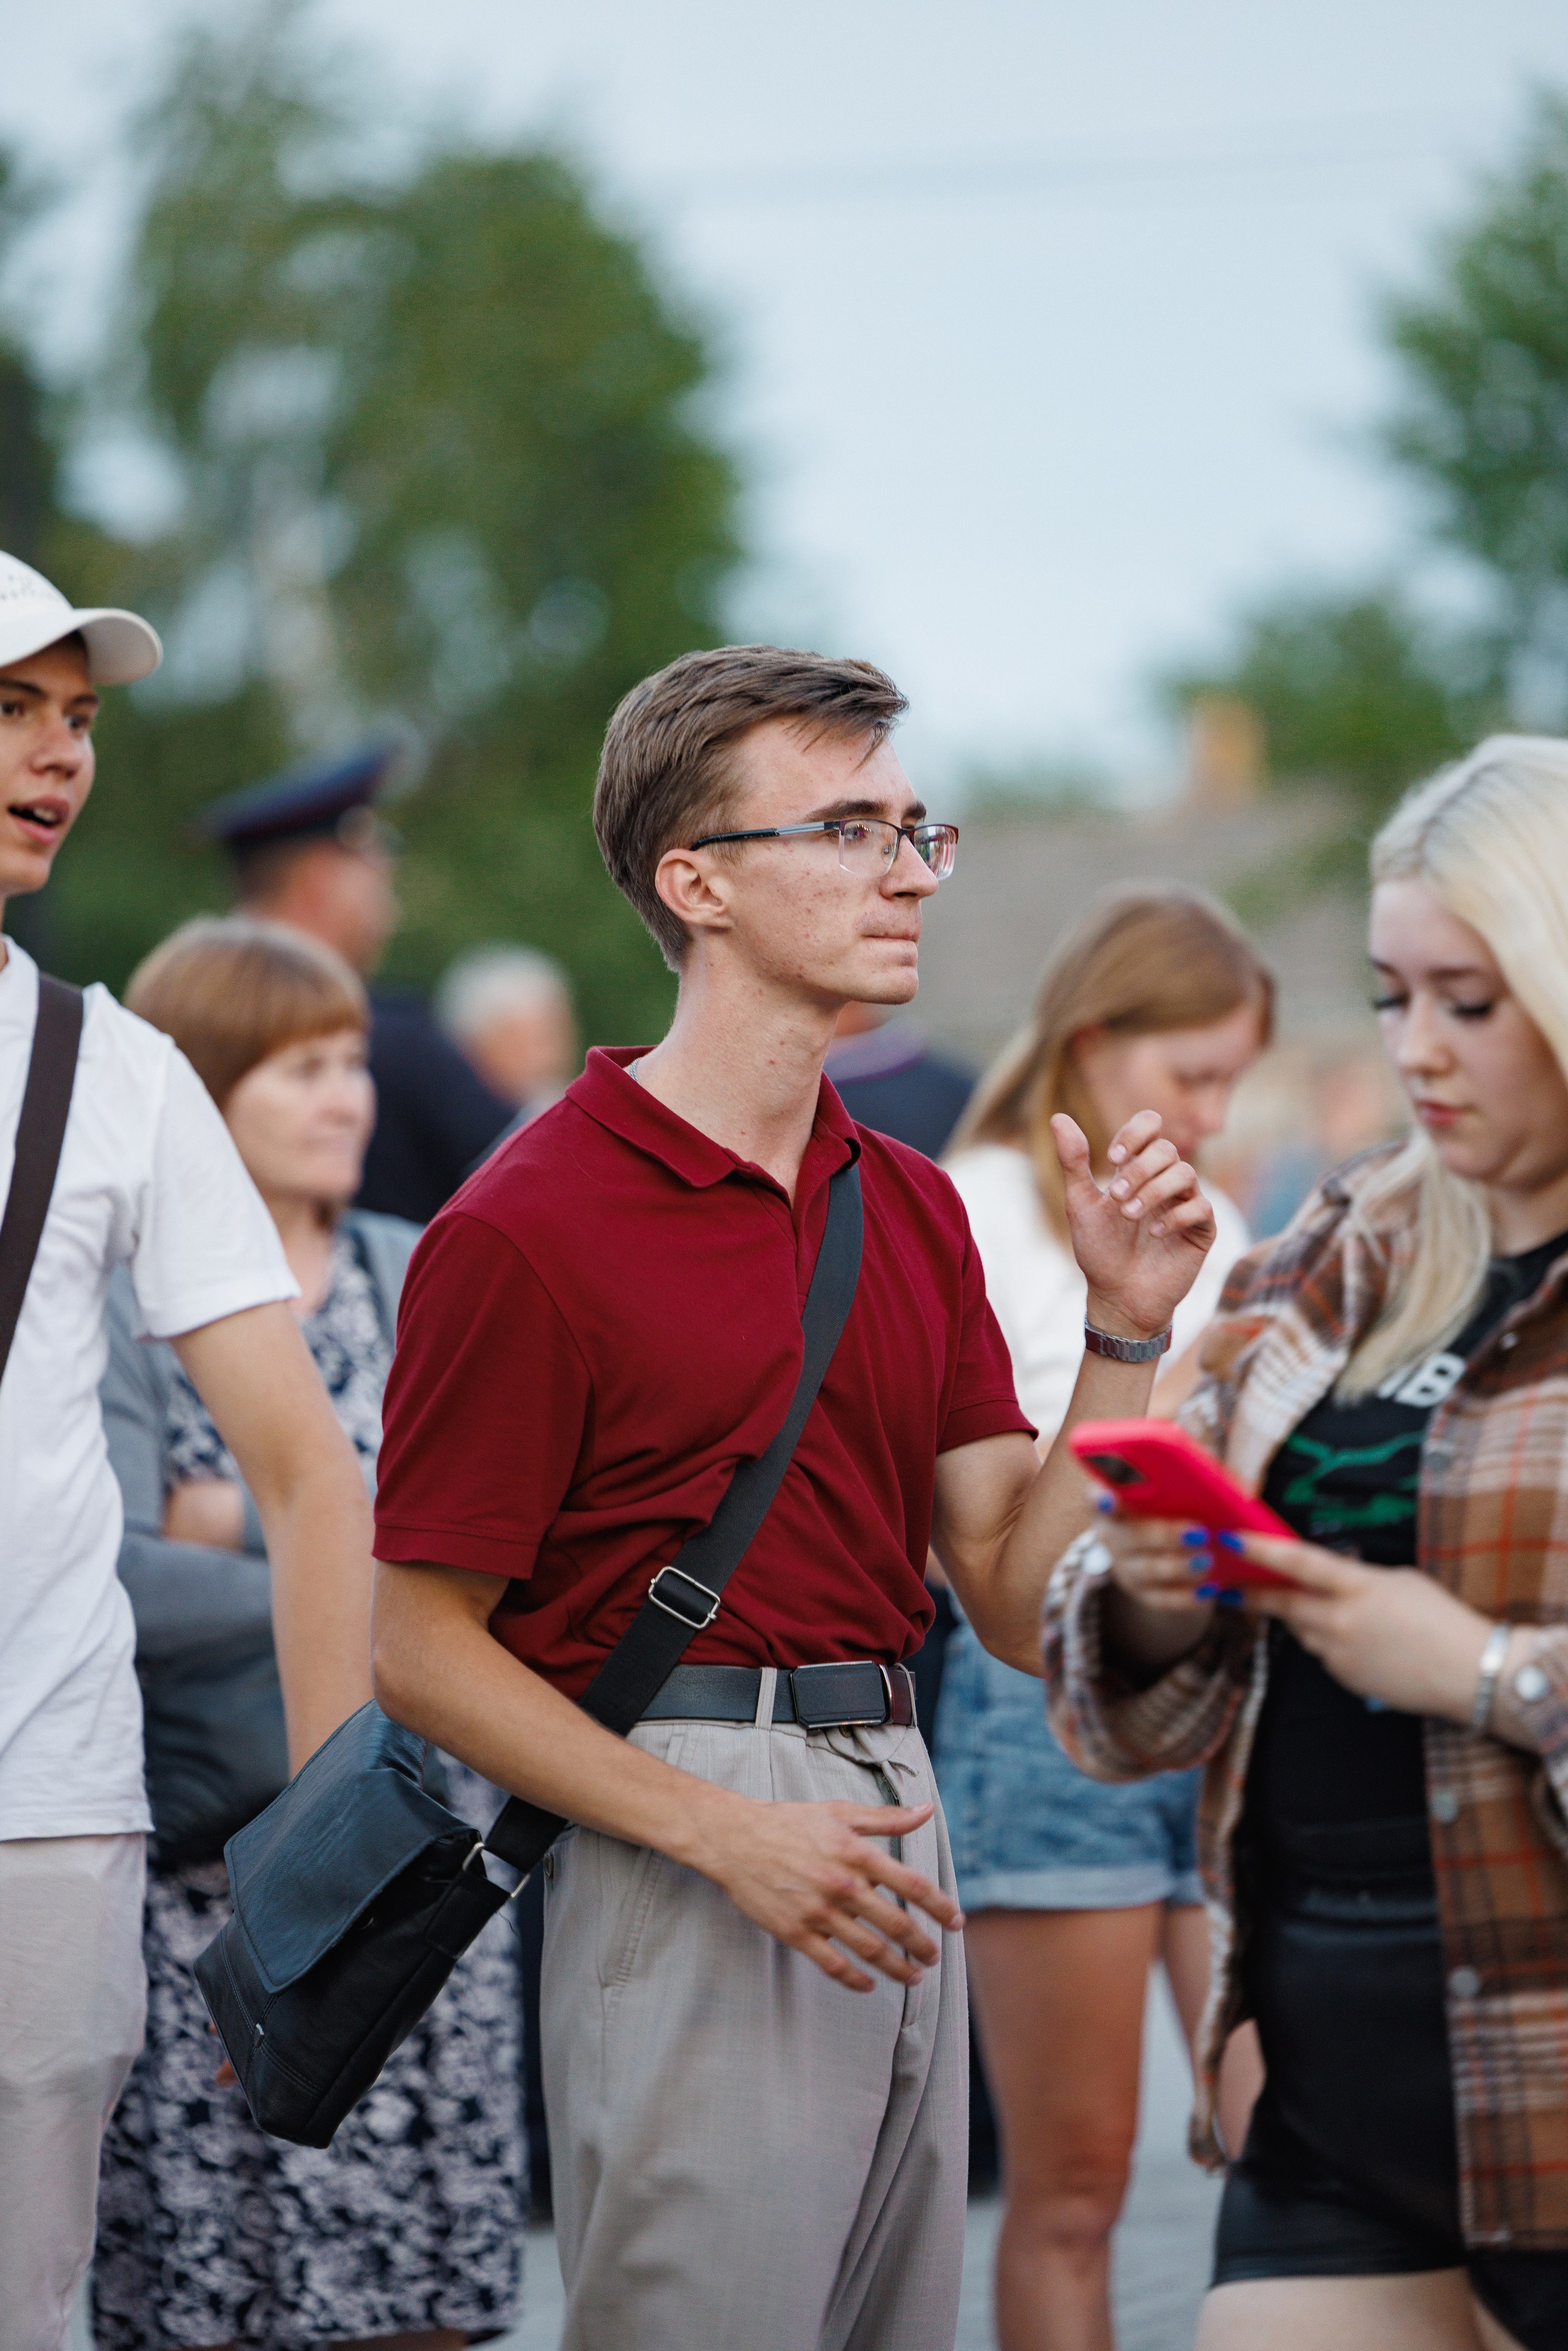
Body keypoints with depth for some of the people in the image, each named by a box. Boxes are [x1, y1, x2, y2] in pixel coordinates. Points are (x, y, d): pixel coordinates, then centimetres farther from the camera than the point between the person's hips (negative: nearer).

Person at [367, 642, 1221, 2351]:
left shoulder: (913, 1213, 13)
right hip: (687, 1861, -7)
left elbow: (1020, 1600, 10)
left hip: (900, 1830, 7)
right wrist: (725, 1833, -18)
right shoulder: (528, 1230, -9)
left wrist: (1126, 1331, -2)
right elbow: (423, 1651, -9)